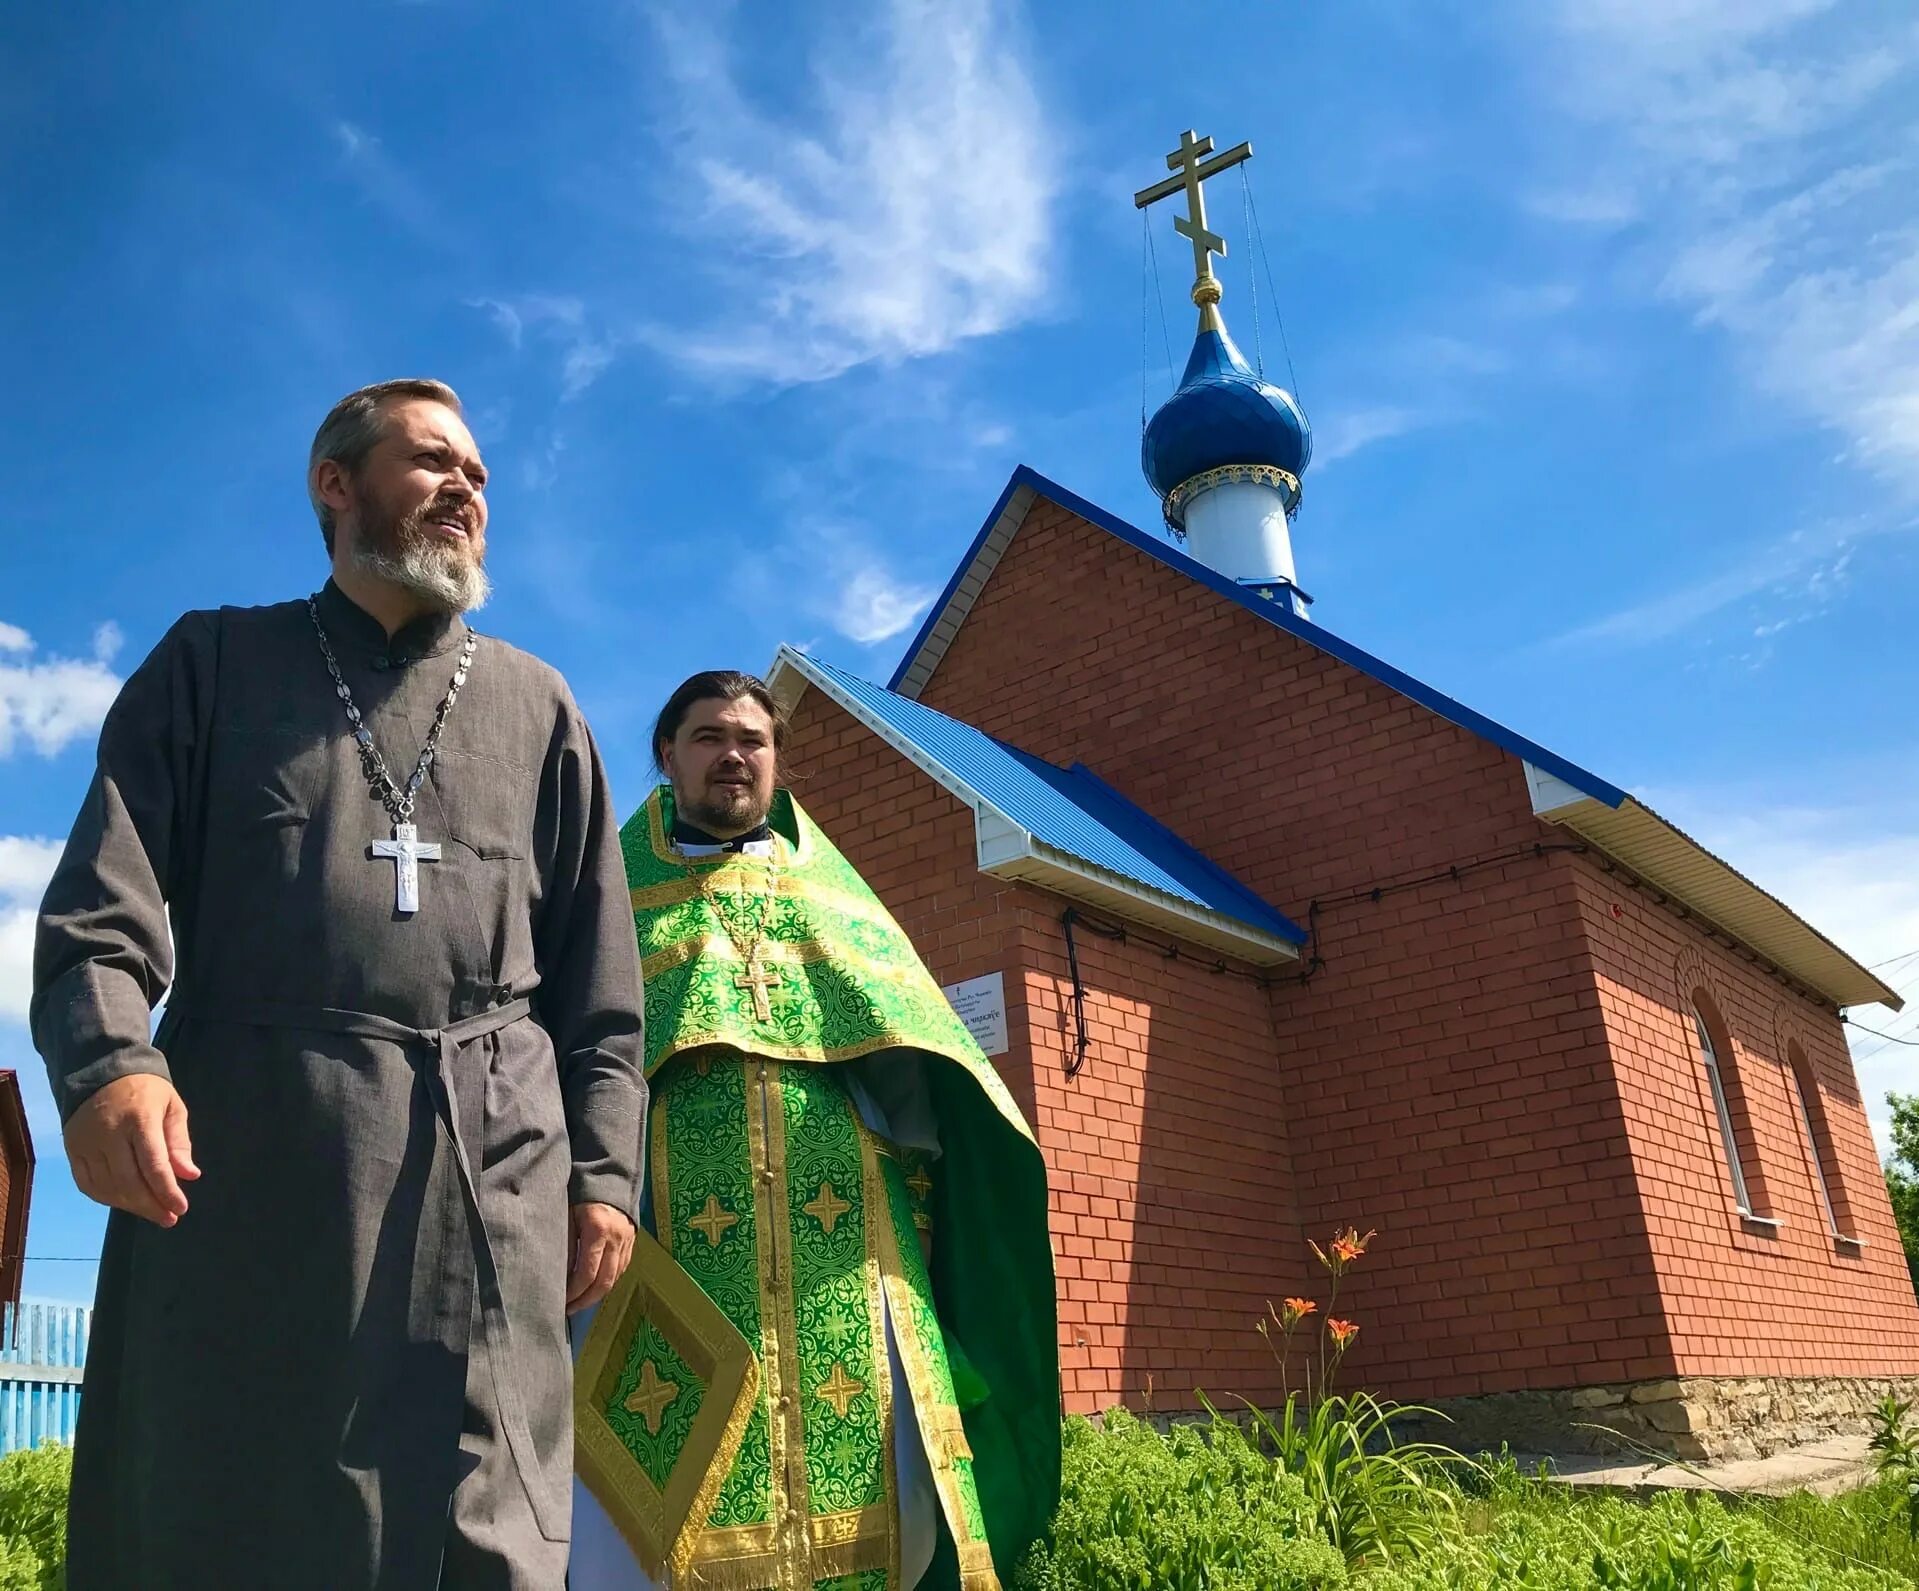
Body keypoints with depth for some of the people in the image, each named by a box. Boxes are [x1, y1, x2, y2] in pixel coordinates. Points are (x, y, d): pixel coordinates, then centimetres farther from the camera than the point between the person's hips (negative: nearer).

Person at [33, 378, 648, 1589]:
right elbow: (105, 895, 3)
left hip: (492, 1160, 1)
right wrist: (107, 1059, -17)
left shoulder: (538, 704, 20)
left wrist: (605, 1166, 4)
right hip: (240, 1142, 0)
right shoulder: (218, 660, 16)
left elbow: (599, 970, 14)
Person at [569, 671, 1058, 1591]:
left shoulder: (835, 896, 23)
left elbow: (913, 1063, 17)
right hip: (663, 1224, -1)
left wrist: (914, 1222, 5)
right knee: (644, 1510, -6)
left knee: (869, 1496, -2)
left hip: (838, 1225, 2)